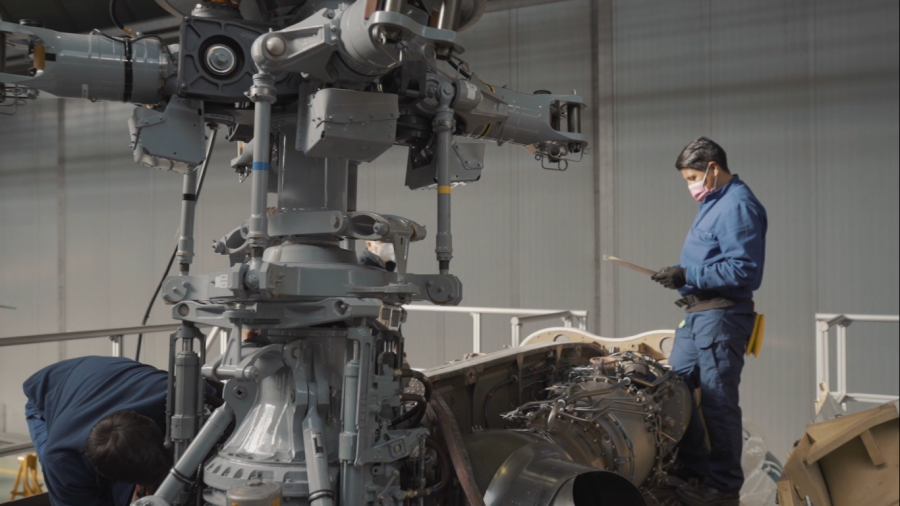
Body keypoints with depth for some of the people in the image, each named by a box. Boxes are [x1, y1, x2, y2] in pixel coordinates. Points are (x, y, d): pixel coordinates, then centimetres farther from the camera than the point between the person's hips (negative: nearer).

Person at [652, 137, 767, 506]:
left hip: (722, 316, -11)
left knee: (719, 403, -2)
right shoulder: (714, 203, 17)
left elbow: (745, 269, -23)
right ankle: (698, 469, 26)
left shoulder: (738, 206, -15)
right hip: (699, 314, 11)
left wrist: (689, 275, -22)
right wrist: (684, 278, 8)